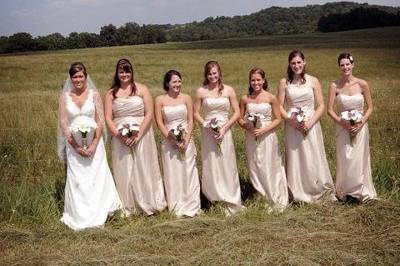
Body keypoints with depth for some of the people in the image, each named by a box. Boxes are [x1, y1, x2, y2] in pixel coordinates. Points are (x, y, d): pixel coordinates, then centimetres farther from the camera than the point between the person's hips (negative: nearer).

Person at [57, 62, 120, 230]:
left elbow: (101, 121, -3)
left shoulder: (94, 94, 1)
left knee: (96, 178, 0)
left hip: (94, 143, 0)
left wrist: (93, 145, -12)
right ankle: (80, 218, 13)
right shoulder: (65, 97, 2)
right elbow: (63, 124, -1)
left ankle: (97, 216, 12)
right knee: (77, 180, 2)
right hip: (74, 145, 1)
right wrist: (76, 146, -9)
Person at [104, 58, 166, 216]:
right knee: (124, 172, 5)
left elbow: (149, 113, -5)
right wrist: (118, 135, -13)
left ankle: (148, 204, 16)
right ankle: (127, 207, 15)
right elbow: (108, 118, 2)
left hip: (142, 136, -1)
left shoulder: (142, 89, 1)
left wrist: (139, 134, -14)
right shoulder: (111, 94, 7)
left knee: (143, 169, 4)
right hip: (120, 139, 2)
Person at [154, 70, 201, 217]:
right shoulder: (160, 100, 1)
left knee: (188, 172, 3)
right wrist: (172, 139, -12)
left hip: (186, 140, 1)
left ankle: (190, 206, 13)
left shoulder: (186, 98, 4)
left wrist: (186, 140, -10)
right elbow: (159, 122, -3)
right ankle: (176, 207, 13)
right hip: (169, 141, -1)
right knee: (172, 173, 3)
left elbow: (190, 121, 1)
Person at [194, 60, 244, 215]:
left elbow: (236, 112, 1)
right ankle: (214, 199, 17)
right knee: (210, 166, 3)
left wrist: (224, 127, -9)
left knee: (227, 166, 3)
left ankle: (230, 203, 15)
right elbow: (196, 113, 4)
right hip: (208, 133, 0)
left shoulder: (228, 90, 1)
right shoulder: (201, 91, 1)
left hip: (225, 132, 0)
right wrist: (207, 125, -11)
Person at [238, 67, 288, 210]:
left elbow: (278, 119, -3)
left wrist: (264, 129, -15)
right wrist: (247, 126, -11)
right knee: (254, 168, 7)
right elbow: (240, 118, 9)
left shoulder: (271, 98, -4)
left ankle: (274, 200, 17)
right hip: (251, 138, 3)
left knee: (269, 167, 2)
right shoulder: (245, 99, 3)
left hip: (267, 136, -2)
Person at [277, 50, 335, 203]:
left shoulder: (313, 81, 1)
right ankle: (297, 194, 15)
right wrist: (291, 120, -13)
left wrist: (310, 122, -13)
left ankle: (318, 191, 18)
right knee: (295, 159, 4)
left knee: (313, 159, 4)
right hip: (292, 126, 0)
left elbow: (321, 106, 0)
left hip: (311, 126, 0)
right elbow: (280, 107, 1)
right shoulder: (284, 82, 2)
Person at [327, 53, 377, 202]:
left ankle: (359, 191, 20)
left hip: (360, 127, 0)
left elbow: (370, 107, 2)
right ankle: (345, 191, 18)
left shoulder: (362, 84, -3)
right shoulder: (335, 86, -4)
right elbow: (330, 110, -4)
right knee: (344, 160, 2)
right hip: (342, 127, 0)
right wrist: (343, 123, -14)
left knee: (359, 159, 4)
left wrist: (361, 123, -11)